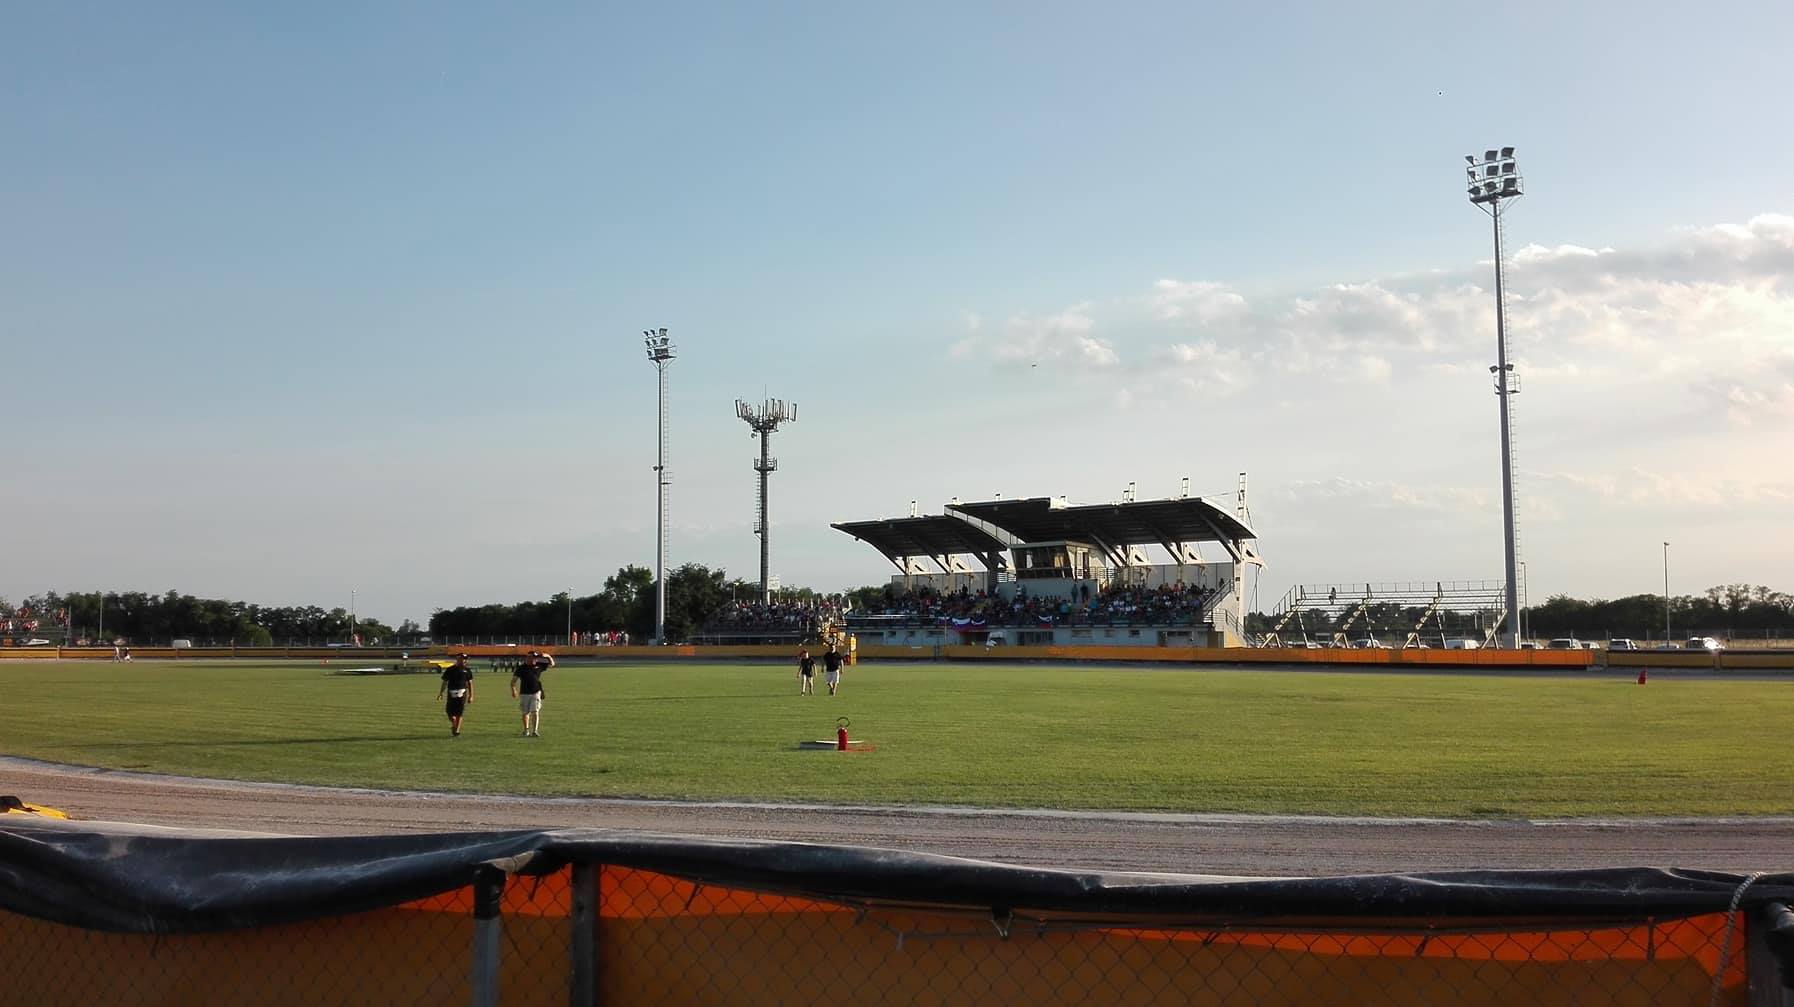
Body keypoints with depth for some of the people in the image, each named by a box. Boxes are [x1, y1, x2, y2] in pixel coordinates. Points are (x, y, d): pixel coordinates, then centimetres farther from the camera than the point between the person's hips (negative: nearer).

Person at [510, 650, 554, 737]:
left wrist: (547, 656, -1)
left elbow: (552, 664, 15)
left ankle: (535, 731, -10)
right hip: (524, 693, -1)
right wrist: (513, 690, -17)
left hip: (536, 693, 1)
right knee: (525, 713, 9)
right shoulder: (521, 667, -1)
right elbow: (513, 680, -3)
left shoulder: (539, 666, 7)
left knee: (535, 712, -10)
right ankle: (526, 731, 24)